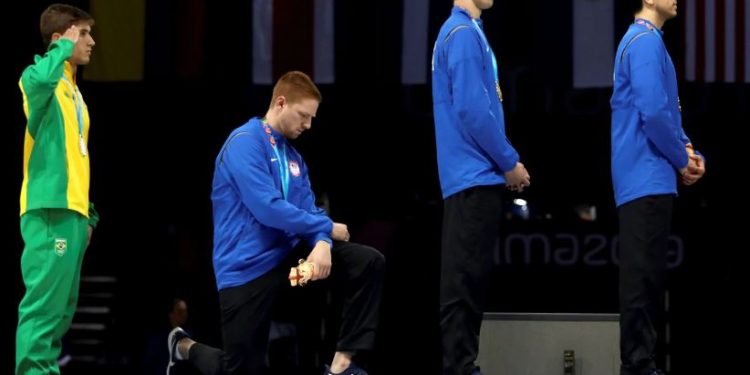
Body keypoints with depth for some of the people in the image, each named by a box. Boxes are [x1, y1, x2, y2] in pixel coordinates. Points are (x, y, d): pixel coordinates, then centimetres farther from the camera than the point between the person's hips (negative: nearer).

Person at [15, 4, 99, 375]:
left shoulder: (74, 92, 22)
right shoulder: (39, 78, -5)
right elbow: (40, 79, -33)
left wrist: (88, 213, 21)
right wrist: (64, 48, -15)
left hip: (72, 212, 9)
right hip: (50, 211, -9)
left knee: (61, 309, 11)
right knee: (43, 305, -12)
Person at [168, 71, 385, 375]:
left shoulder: (293, 156, 13)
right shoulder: (245, 143, -14)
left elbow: (309, 210, 5)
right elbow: (268, 209, -24)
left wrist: (322, 244, -19)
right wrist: (327, 228, -13)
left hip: (288, 255, 7)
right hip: (247, 268, -7)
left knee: (369, 263, -11)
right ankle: (185, 347, 31)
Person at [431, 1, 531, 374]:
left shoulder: (463, 32, 17)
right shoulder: (464, 33, -13)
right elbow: (472, 109, -19)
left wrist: (504, 162, 15)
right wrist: (510, 162, -11)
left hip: (473, 176, 10)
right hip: (475, 175, -10)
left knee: (469, 276, 10)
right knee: (465, 277, -7)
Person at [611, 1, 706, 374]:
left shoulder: (647, 41, 19)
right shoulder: (645, 42, -13)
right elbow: (653, 112, -21)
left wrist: (687, 150, 8)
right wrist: (682, 160, -9)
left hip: (651, 178, 10)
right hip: (647, 178, -10)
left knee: (649, 273, 12)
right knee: (641, 273, -8)